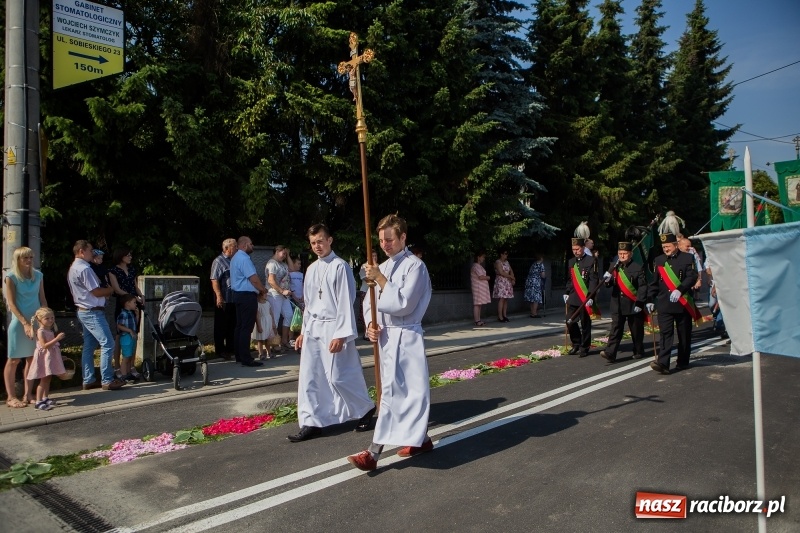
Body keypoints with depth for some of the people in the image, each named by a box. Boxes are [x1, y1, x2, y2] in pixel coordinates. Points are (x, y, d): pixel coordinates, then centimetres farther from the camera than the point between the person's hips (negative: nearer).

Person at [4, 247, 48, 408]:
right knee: (14, 359, 3)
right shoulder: (11, 277, -7)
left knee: (32, 358, 9)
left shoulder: (38, 275, 6)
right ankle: (11, 397, 11)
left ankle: (28, 394, 18)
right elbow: (11, 303, -10)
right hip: (19, 322, -4)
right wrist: (25, 323, -17)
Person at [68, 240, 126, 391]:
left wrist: (104, 292, 8)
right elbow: (96, 292, -18)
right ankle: (107, 380, -7)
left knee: (89, 346, 13)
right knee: (107, 344, -9)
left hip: (83, 311, 11)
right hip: (93, 312, -11)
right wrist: (109, 290, 1)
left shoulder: (73, 268, 16)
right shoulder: (84, 269, -17)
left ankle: (88, 380, 16)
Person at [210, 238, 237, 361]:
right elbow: (214, 280, -14)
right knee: (221, 326, 3)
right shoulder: (219, 261, -8)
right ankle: (220, 350, 11)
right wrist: (219, 296, -22)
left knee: (233, 325, 13)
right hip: (223, 300, -7)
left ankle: (231, 348, 23)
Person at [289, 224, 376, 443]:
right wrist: (304, 331, 15)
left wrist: (340, 335, -18)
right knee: (309, 377, 6)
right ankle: (311, 423, 16)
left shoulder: (340, 266, -10)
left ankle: (365, 408, 19)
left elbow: (346, 303, -14)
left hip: (333, 327, -7)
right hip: (313, 328, 7)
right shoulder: (312, 269, 12)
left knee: (336, 377, -3)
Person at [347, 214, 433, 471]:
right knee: (398, 391, 14)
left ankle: (373, 453, -6)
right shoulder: (383, 267, 13)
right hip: (386, 336, 8)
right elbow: (370, 302, 12)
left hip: (406, 337, -8)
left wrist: (380, 279, -18)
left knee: (392, 392, -7)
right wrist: (371, 325, -6)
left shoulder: (415, 266, -10)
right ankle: (420, 439, 29)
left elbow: (404, 304, -18)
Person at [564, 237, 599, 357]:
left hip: (585, 298, -5)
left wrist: (591, 297, -17)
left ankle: (584, 347, 15)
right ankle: (576, 344, 22)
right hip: (573, 297, 6)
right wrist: (566, 292, 12)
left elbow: (593, 280, -11)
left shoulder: (591, 260, -6)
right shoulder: (571, 262, 13)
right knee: (570, 322, 4)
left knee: (585, 324, 3)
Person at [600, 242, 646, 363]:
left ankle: (639, 352, 28)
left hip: (633, 305, -3)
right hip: (618, 305, 3)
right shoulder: (615, 267, 7)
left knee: (636, 330, 11)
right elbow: (611, 284, 11)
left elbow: (643, 287, -11)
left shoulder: (637, 268, -8)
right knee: (615, 329, -3)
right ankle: (610, 353, -9)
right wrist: (607, 280, -12)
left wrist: (639, 303, -15)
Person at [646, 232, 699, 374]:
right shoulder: (659, 260, 10)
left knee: (684, 335, 8)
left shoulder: (687, 258, 1)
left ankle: (683, 362, 21)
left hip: (683, 303, -1)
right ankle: (663, 363, -15)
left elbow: (692, 277, -11)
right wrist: (651, 300, 10)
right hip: (664, 304, 1)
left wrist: (679, 290, -25)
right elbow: (654, 282, 13)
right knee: (665, 333, -8)